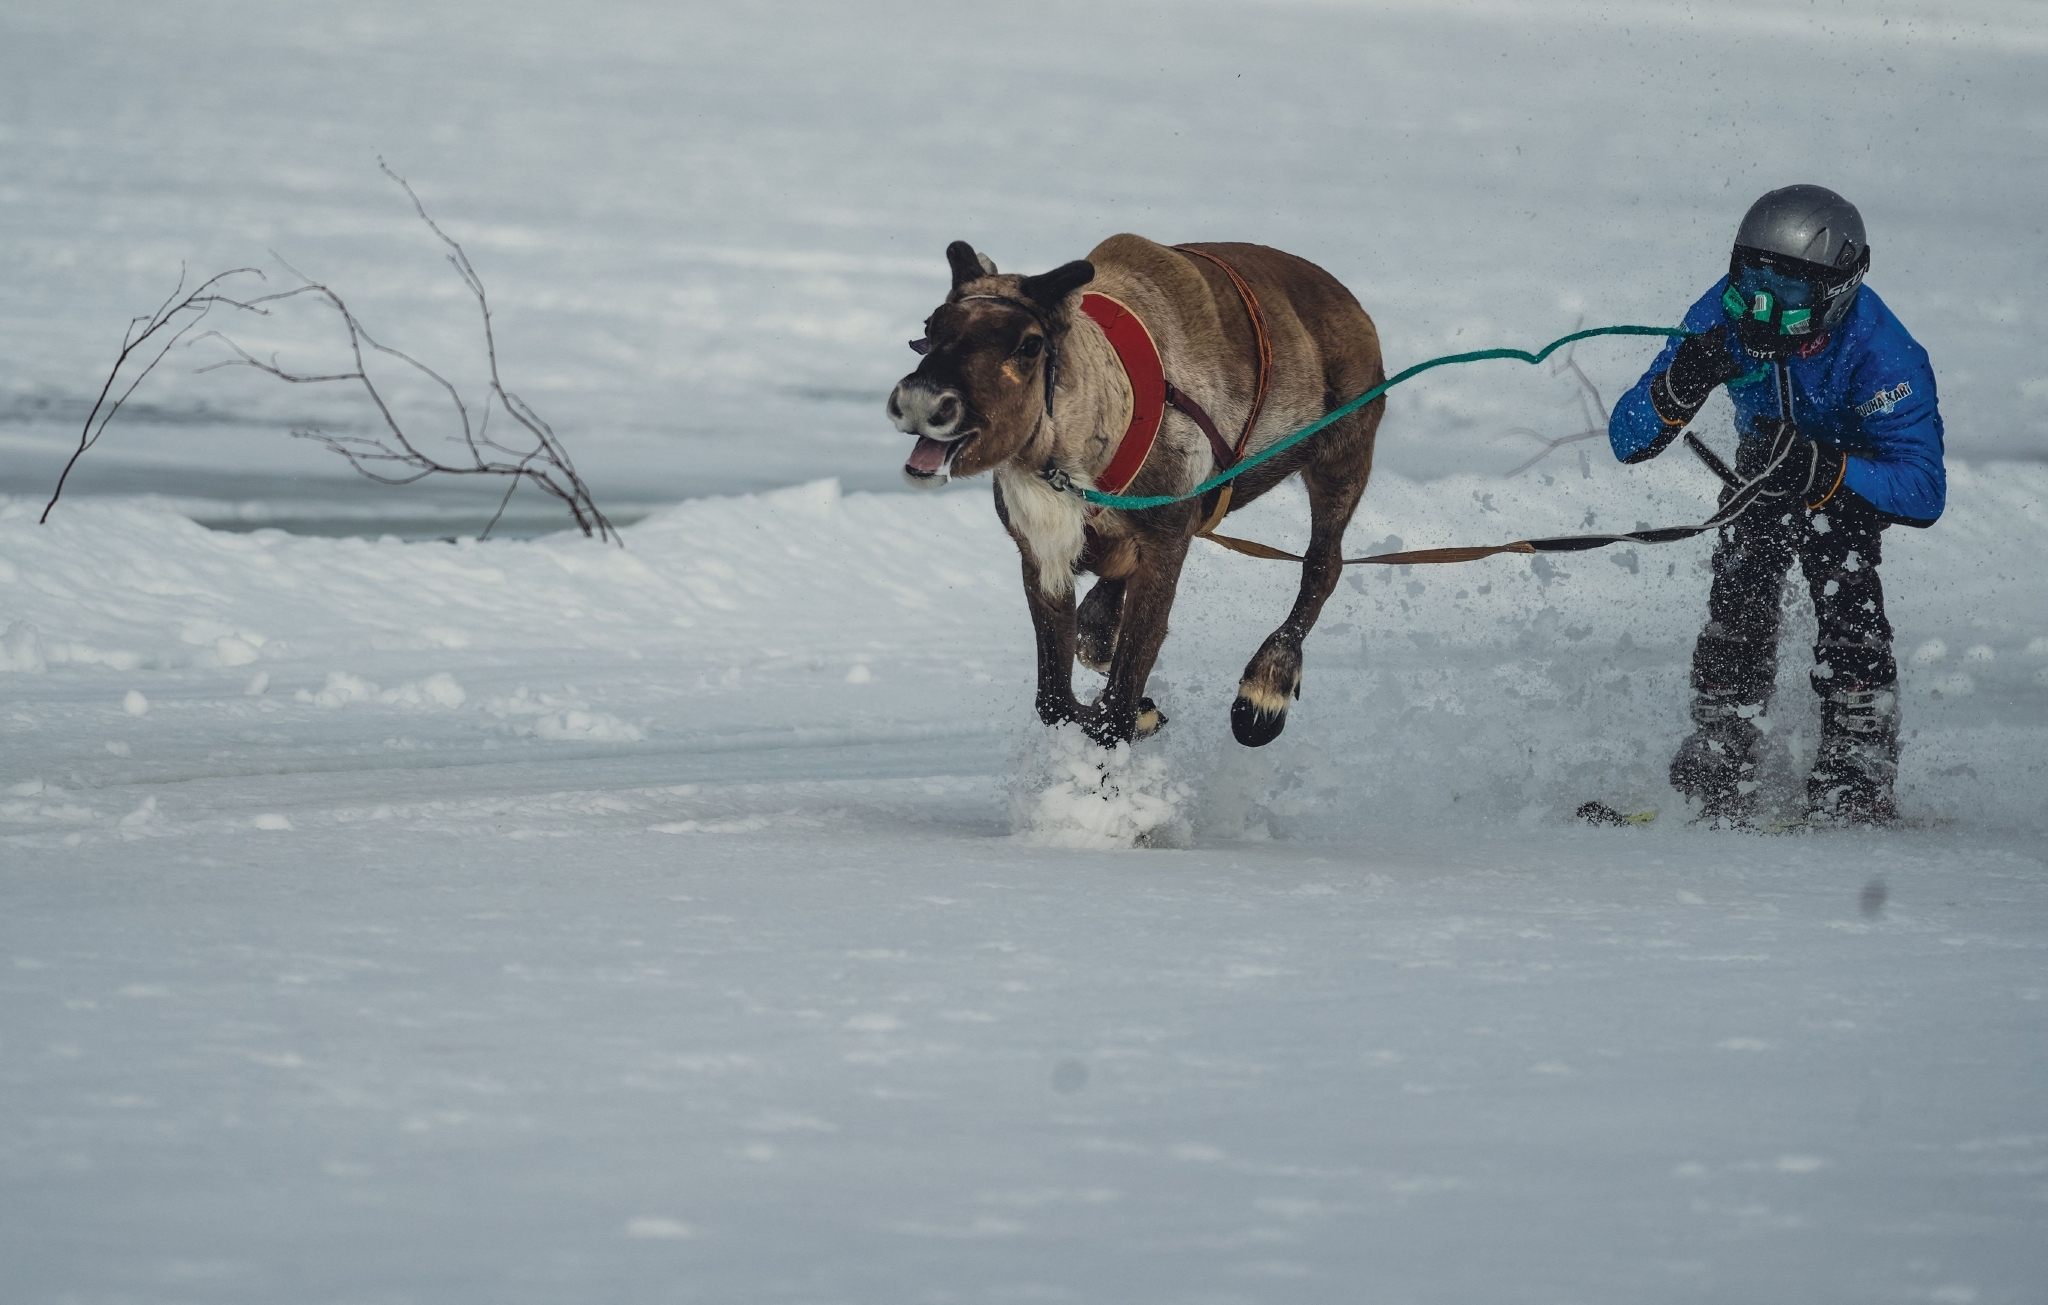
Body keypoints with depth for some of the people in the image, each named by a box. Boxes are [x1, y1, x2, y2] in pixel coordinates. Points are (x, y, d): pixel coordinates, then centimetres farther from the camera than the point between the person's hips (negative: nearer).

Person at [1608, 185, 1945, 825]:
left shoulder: (1880, 354, -39)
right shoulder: (1725, 319, -29)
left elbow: (1923, 492, -42)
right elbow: (1628, 441, -25)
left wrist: (1819, 470, -56)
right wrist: (1680, 387, -48)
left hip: (1857, 463, -3)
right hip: (1766, 457, 3)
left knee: (1843, 587, -27)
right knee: (1740, 595, -17)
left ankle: (1856, 774, -23)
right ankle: (1716, 770, -4)